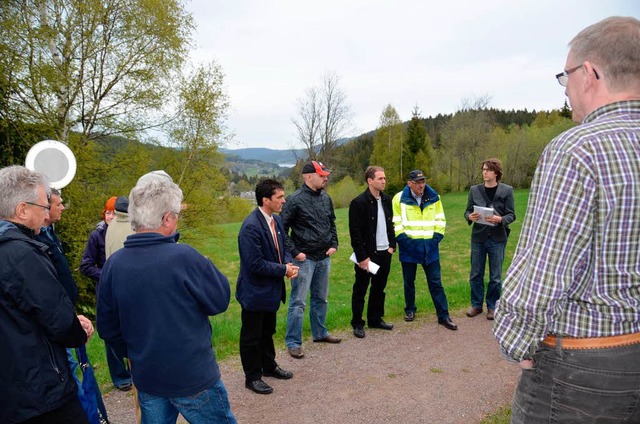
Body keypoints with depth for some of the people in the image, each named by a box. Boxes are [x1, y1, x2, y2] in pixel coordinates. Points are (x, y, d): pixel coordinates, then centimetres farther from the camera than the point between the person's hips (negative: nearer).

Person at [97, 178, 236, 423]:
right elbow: (221, 300, -11)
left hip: (145, 378, 5)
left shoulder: (113, 264, -6)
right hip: (193, 376, -5)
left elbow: (107, 327, 4)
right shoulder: (184, 257, -23)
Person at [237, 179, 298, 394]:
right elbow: (255, 264, -28)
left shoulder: (277, 220, 0)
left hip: (271, 290, 9)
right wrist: (283, 270, -19)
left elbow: (283, 247, 11)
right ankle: (252, 377, 26)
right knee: (252, 336, 10)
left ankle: (269, 366, 43)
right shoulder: (251, 226, -27)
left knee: (268, 331, 25)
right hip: (255, 292, -8)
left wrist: (289, 263, -10)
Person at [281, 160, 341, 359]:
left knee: (321, 298, 18)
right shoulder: (295, 200, -13)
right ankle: (293, 343, 9)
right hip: (304, 259, -6)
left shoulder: (326, 198, 7)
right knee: (298, 302, -1)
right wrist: (294, 252, -14)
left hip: (324, 258, 7)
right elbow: (282, 229, -12)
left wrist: (334, 244, 8)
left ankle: (320, 333, 34)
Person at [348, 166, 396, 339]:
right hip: (367, 254, -6)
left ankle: (375, 319, 30)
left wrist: (392, 245, 8)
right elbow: (355, 233, -15)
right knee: (360, 290, 6)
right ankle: (357, 324, 18)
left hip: (384, 253, 6)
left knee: (379, 288, 16)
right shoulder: (359, 202, -14)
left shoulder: (387, 200, 8)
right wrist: (362, 257, -17)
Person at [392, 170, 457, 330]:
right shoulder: (399, 199, -6)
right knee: (409, 281, 13)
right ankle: (410, 310, 31)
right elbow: (395, 222, -5)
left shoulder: (434, 198, 3)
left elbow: (440, 219, 9)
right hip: (408, 247, -1)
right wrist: (403, 239, -12)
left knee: (435, 282, 4)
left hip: (430, 247, 2)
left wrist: (437, 236, -2)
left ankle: (443, 316, 11)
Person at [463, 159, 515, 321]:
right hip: (478, 237, 2)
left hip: (497, 238, -2)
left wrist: (500, 219, -22)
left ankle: (492, 307, 23)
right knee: (475, 275, 10)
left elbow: (512, 215, -3)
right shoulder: (474, 189, 4)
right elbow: (467, 211, 7)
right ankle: (476, 305, 25)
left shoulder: (507, 190, -2)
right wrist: (470, 217, -16)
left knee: (495, 276, 7)